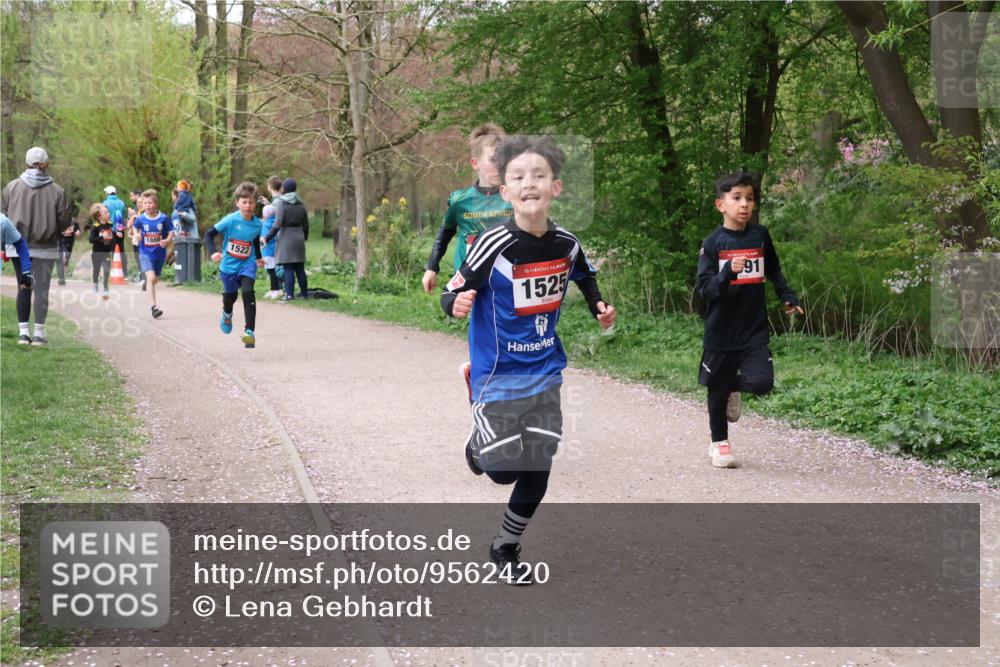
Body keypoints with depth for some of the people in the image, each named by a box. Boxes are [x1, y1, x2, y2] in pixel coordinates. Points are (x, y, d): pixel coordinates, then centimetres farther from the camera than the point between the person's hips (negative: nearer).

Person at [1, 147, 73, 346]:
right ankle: (39, 333, 6)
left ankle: (23, 331, 9)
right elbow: (65, 219, -5)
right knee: (42, 289, 4)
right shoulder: (56, 190, -9)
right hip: (46, 247, -2)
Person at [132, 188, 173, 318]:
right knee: (151, 278, -19)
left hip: (159, 254, 2)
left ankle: (147, 282, 56)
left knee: (155, 280, 17)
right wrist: (137, 235, -5)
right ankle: (153, 307, -18)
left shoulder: (163, 218, -10)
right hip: (145, 253, -2)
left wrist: (167, 240, -18)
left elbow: (171, 232, 0)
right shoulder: (140, 219, -7)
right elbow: (136, 227, 15)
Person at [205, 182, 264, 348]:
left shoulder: (257, 224, -7)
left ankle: (249, 331, -20)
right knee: (230, 295, 14)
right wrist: (212, 252, -29)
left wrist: (259, 258, 13)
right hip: (229, 265, -1)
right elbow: (209, 235, -15)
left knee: (248, 292, -21)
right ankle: (227, 314, 53)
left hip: (247, 264, 1)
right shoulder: (230, 220, -18)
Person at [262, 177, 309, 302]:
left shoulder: (281, 204, -9)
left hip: (286, 239, -5)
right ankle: (304, 293, 13)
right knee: (300, 268, 10)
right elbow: (306, 225, 11)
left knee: (288, 268, -4)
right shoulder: (301, 205, 7)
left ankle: (289, 294, -8)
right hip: (299, 239, 5)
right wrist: (305, 237, 26)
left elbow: (277, 225, -15)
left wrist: (267, 238, -10)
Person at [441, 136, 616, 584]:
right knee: (504, 470, -2)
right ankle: (480, 445, 36)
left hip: (544, 374, 4)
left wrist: (598, 307, 2)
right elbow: (452, 294, -16)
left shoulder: (566, 244, -5)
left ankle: (505, 548, 30)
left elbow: (585, 277, 18)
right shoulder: (494, 245, -20)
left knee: (537, 472, 7)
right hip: (498, 376, -4)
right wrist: (456, 304, -37)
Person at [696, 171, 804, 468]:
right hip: (721, 330, -2)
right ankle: (719, 444, 31)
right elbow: (705, 288, -11)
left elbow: (774, 271, 20)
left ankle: (735, 387, 18)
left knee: (761, 382, -17)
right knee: (717, 391, 9)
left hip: (754, 329, 2)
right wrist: (728, 272, -27)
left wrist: (788, 297, 9)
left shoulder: (760, 235, 2)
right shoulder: (713, 242, -7)